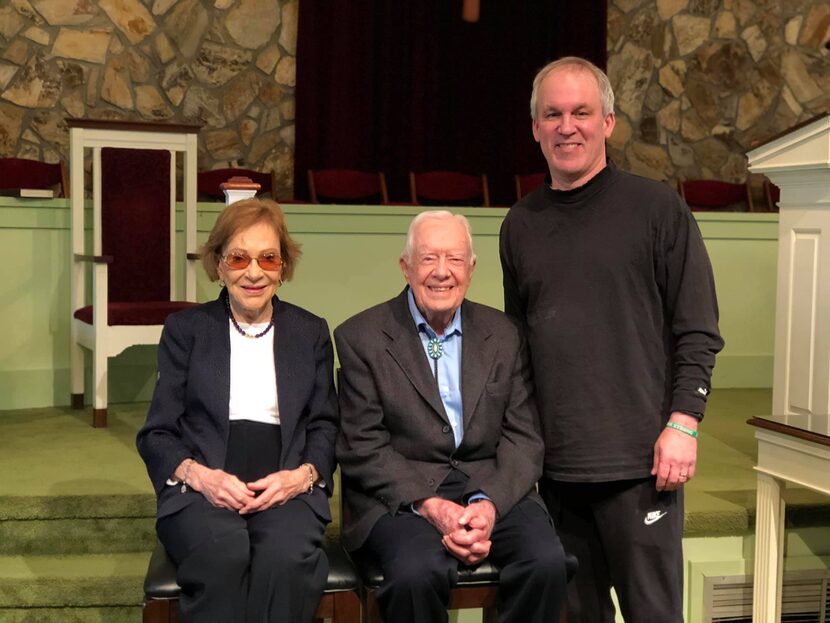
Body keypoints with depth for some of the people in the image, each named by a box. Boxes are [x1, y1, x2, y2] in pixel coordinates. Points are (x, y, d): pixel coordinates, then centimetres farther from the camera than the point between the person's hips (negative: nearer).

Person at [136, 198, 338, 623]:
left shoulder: (311, 333, 17)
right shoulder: (186, 329, 13)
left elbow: (324, 428, 14)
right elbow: (156, 433, 8)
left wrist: (303, 474, -8)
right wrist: (199, 475, -12)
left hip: (286, 490, 1)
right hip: (201, 489, -1)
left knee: (287, 557, -35)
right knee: (222, 554, -36)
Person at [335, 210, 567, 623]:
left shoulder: (503, 335, 11)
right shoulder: (360, 337, 2)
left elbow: (523, 437, 6)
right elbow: (362, 448, -3)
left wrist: (489, 504, -12)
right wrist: (430, 506, -16)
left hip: (494, 491, 3)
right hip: (401, 495, -2)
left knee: (546, 561, -25)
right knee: (416, 573, -33)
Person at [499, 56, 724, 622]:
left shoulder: (657, 208, -2)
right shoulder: (520, 225, 11)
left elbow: (698, 331, -4)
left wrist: (683, 423, -13)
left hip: (640, 459, -4)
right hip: (556, 463, 4)